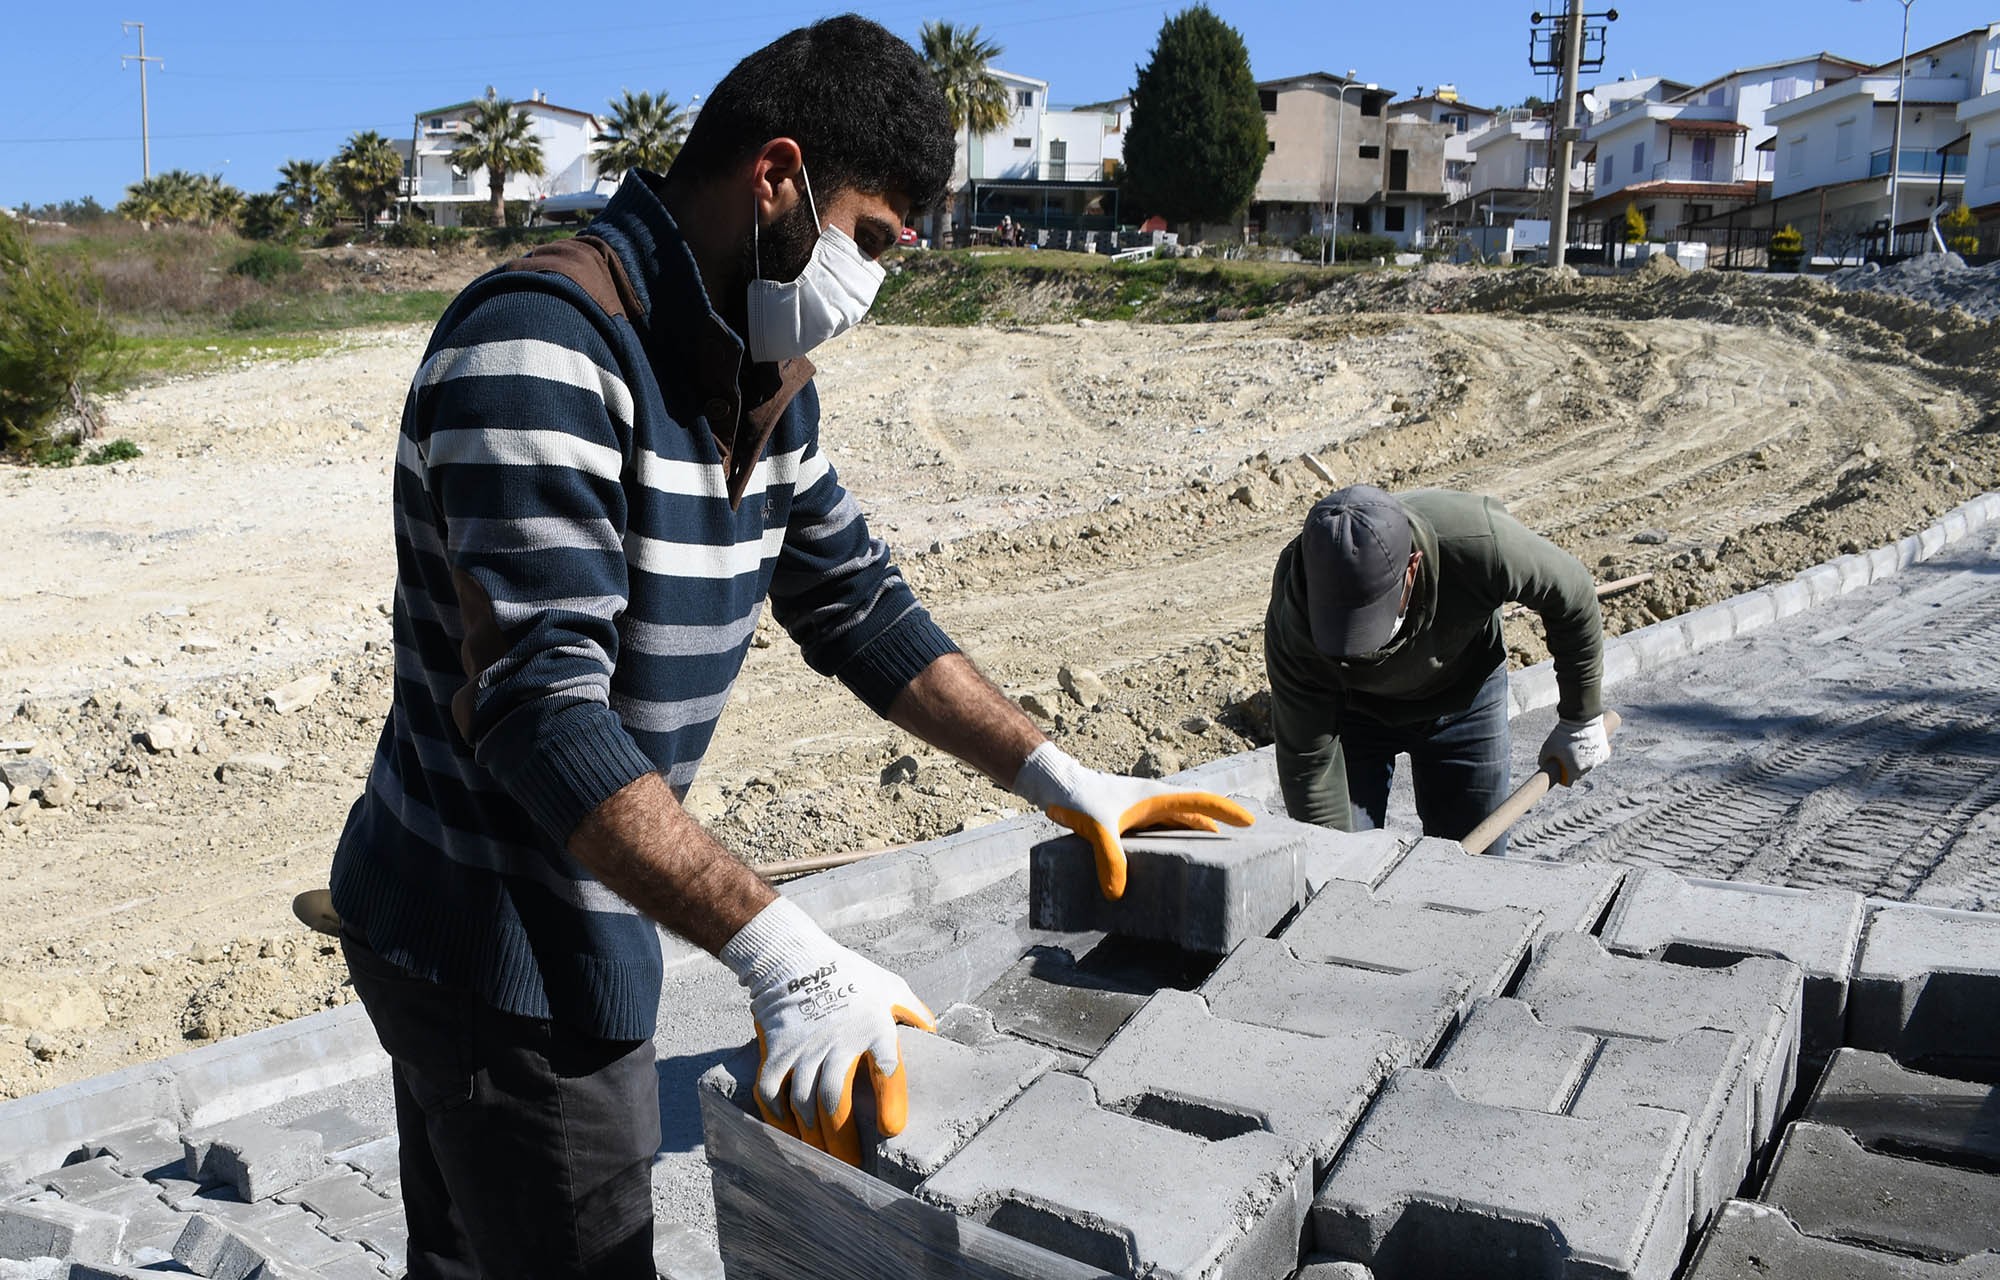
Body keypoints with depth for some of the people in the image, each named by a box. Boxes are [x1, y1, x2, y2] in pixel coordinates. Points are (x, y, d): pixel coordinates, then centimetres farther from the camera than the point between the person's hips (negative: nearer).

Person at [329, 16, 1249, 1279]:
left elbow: (859, 604, 10)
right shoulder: (539, 347, -26)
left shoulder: (755, 376, 4)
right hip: (507, 951, -9)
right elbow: (538, 706, -34)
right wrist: (782, 953, -39)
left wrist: (1058, 776, 5)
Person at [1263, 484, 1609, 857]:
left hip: (1464, 698, 1)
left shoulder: (1478, 542, -38)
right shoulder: (1291, 620, -38)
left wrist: (1581, 721, -5)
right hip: (1352, 710, -1)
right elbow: (1307, 764, -27)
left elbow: (1573, 592, -16)